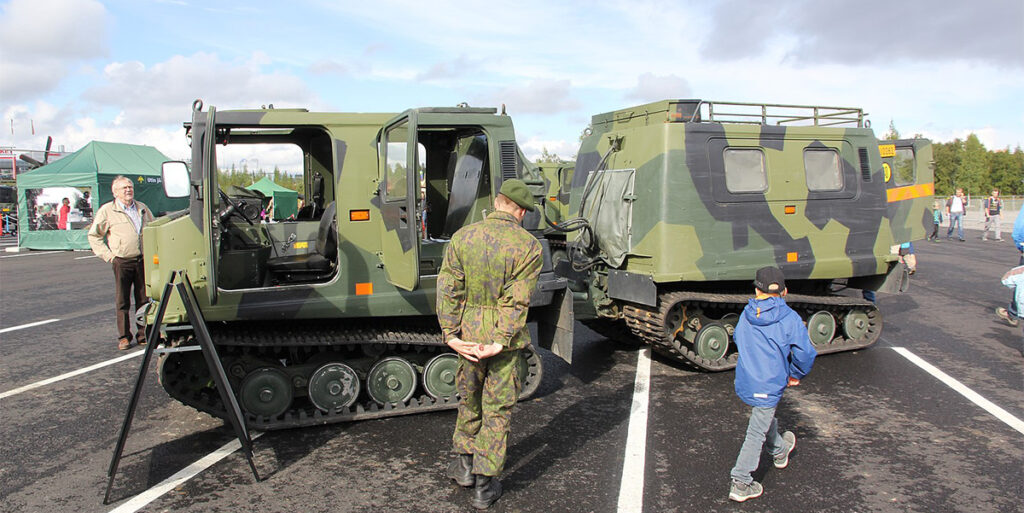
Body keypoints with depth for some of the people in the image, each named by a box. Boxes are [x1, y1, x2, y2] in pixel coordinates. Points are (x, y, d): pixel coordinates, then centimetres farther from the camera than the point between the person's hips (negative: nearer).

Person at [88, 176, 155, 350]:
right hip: (122, 262, -3)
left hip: (143, 260, 3)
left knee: (144, 300, 6)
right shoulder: (107, 211, 2)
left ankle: (143, 335, 15)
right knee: (122, 301, 2)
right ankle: (124, 337, 10)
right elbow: (94, 236, 6)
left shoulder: (142, 208, 13)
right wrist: (108, 255, -2)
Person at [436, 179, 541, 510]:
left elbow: (448, 290, -8)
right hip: (505, 337, -2)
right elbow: (517, 301, -17)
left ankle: (464, 464, 37)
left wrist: (450, 335, -9)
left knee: (469, 399, 23)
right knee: (497, 409, 10)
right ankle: (485, 485, 17)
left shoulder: (462, 238, -2)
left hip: (468, 334, 3)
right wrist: (500, 342, -16)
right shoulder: (529, 247, -11)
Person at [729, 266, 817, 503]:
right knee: (756, 434, 5)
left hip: (744, 383, 5)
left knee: (765, 419, 30)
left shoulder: (746, 315, -1)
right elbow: (805, 354, -12)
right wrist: (795, 375, 6)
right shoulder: (790, 319, -14)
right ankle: (740, 484, 11)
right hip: (769, 386, -5)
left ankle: (779, 450, 56)